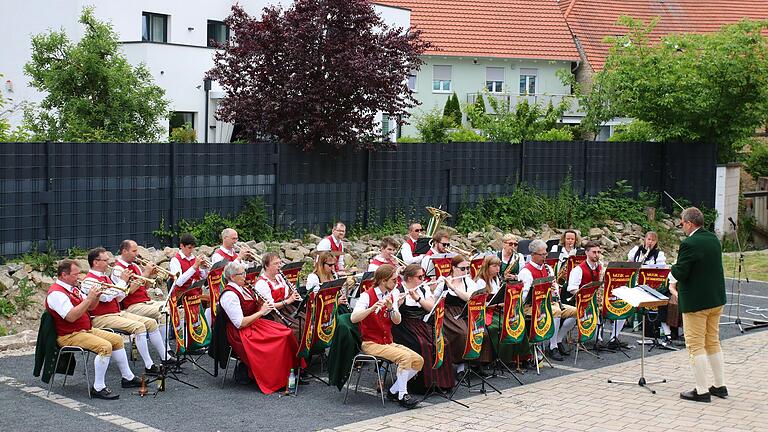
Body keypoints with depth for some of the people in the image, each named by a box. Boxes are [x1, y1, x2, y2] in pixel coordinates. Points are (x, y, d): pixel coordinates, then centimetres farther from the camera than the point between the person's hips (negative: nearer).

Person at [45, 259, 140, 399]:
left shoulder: (73, 288, 14)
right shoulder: (56, 293, -18)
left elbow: (90, 308, 19)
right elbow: (71, 317, -29)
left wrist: (96, 296, -1)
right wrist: (89, 298, -26)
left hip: (87, 330, 10)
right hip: (69, 336, -10)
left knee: (117, 340, 9)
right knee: (105, 346, -28)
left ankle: (128, 378, 18)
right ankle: (98, 388, -23)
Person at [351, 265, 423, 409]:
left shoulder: (392, 296, 9)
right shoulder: (367, 296, -12)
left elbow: (397, 321, -2)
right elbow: (354, 318, -26)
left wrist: (391, 308, -20)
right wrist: (373, 308, -38)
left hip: (388, 342, 7)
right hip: (371, 343, -7)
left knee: (418, 360, -7)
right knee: (405, 356, -27)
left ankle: (394, 391, 4)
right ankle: (402, 396, -15)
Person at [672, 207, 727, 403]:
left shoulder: (689, 244, -21)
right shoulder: (714, 239, 6)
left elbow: (680, 274, -21)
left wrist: (673, 268, 1)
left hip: (696, 302, -8)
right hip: (716, 299, 8)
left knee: (696, 346, 0)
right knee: (713, 342, 18)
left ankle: (702, 391, 2)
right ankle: (720, 386, 24)